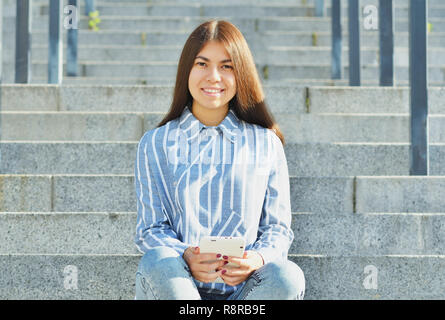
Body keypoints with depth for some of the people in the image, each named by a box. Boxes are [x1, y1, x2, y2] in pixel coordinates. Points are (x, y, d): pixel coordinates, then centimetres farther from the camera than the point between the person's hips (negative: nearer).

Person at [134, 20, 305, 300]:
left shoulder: (266, 143, 14)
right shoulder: (156, 143, 12)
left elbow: (278, 227, 11)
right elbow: (151, 228, 6)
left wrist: (258, 259, -14)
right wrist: (184, 257, -18)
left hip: (245, 287, 1)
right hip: (178, 286, -1)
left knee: (287, 277, -33)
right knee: (157, 263, -36)